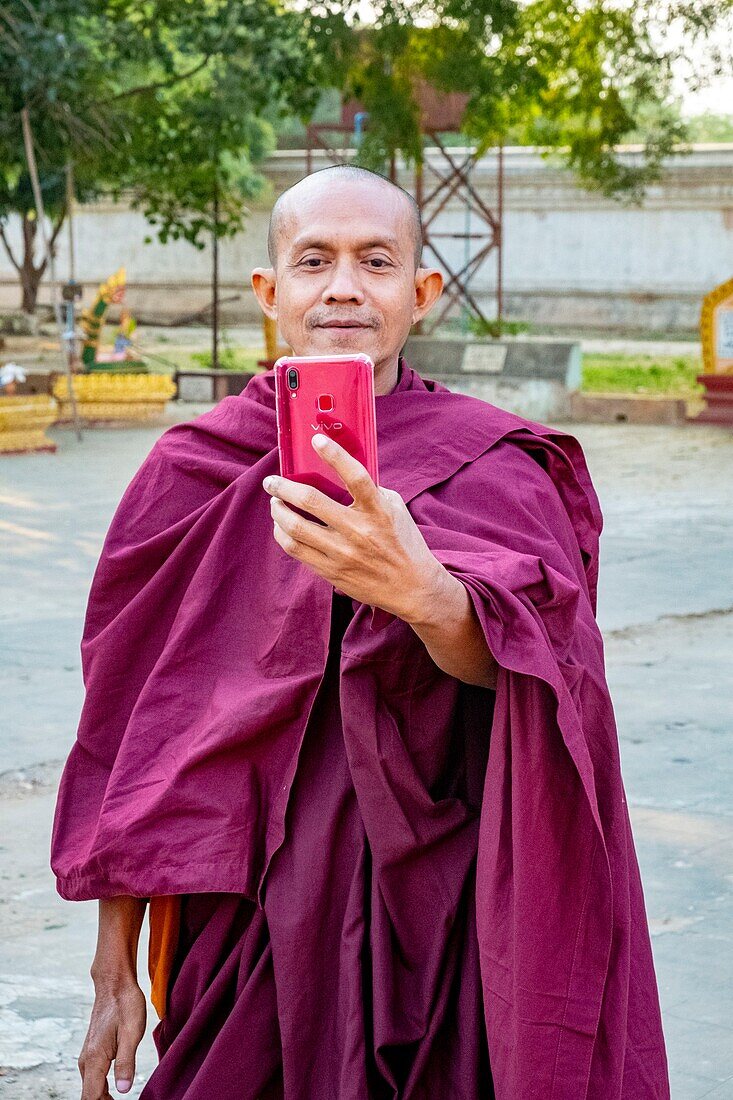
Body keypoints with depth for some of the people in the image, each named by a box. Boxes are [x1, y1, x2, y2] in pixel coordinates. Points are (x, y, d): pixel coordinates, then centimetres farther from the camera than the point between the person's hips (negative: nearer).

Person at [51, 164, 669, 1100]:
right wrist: (113, 974, 2)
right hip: (242, 920, 2)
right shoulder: (190, 473, -1)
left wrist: (423, 592, -50)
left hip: (432, 923, -1)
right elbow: (129, 739, 3)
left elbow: (518, 652, -27)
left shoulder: (490, 469, -7)